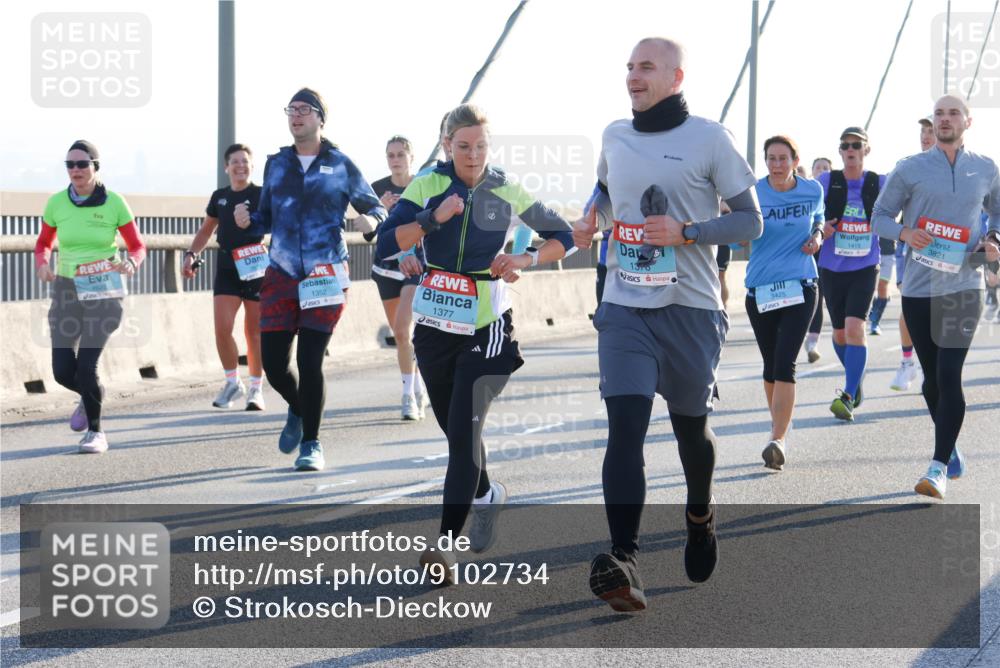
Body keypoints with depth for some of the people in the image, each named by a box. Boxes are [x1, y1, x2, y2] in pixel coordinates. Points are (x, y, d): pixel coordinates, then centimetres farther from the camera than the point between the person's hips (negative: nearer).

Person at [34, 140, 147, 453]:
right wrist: (41, 264, -9)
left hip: (103, 290, -3)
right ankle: (91, 395, 33)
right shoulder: (56, 203, -1)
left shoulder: (114, 203, -7)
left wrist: (131, 263, -22)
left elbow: (137, 246, 1)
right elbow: (43, 244, 13)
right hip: (66, 288, 3)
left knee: (86, 367, -13)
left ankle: (95, 431, 9)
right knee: (63, 371, -3)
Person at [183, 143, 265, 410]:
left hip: (256, 268, -3)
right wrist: (192, 254, 10)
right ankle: (232, 382, 12)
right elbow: (206, 230, 23)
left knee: (255, 332, 4)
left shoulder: (262, 195, -2)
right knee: (222, 329, -7)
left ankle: (256, 389, 17)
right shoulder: (219, 197, 11)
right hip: (226, 268, 3)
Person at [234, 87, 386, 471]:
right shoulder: (276, 164, 11)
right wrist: (247, 222, -6)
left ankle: (311, 443, 7)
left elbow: (374, 208, 9)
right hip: (281, 276, 3)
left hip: (325, 277, -3)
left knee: (310, 361, -8)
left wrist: (371, 221, -14)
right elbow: (267, 220, 16)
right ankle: (298, 409, 33)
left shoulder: (340, 166, 2)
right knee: (273, 361, -1)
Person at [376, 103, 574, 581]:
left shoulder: (507, 192, -1)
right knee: (453, 428, 16)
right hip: (434, 325, 3)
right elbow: (385, 245, -11)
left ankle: (447, 542, -17)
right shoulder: (427, 186, -2)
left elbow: (563, 237, 9)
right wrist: (434, 218, -23)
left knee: (464, 429, -15)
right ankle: (486, 494, 45)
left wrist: (526, 260, -9)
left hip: (486, 326, -3)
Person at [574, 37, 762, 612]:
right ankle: (625, 561, -20)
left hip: (691, 307, -2)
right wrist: (592, 221, 7)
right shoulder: (614, 138, 9)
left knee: (691, 424, 12)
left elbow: (750, 221, -3)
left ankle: (700, 514, 43)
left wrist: (686, 232, -17)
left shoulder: (709, 139, -5)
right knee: (625, 424, -13)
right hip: (625, 307, 3)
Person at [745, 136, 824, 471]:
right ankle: (780, 423, 34)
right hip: (760, 289, 1)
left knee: (784, 363, -14)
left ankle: (777, 440, -20)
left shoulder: (812, 190, 1)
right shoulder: (754, 193, -4)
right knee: (770, 365, 12)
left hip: (799, 287, -1)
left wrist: (816, 236, -1)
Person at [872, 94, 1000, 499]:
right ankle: (951, 448, 31)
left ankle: (939, 467, -14)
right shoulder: (910, 169, 2)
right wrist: (904, 233, -14)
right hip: (918, 287, 1)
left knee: (949, 375, -13)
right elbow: (880, 215, 7)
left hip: (963, 287, -1)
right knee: (933, 377, 9)